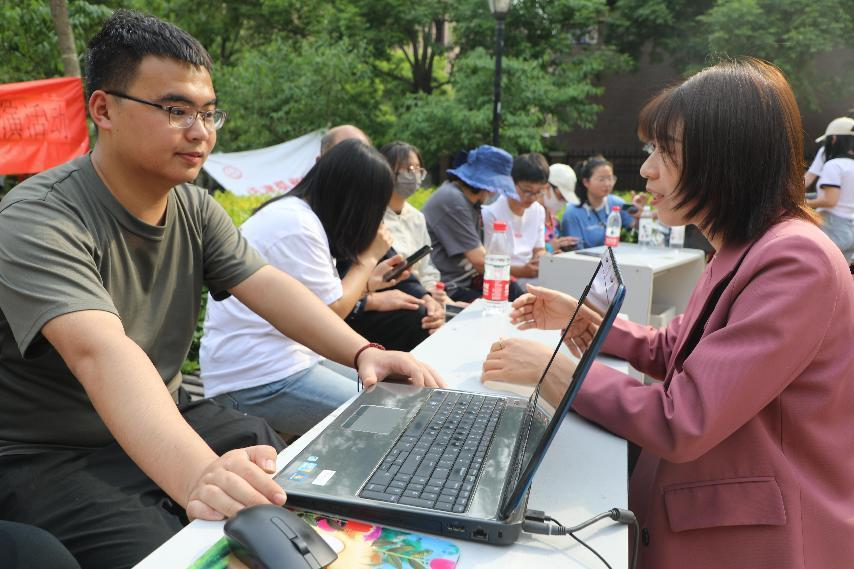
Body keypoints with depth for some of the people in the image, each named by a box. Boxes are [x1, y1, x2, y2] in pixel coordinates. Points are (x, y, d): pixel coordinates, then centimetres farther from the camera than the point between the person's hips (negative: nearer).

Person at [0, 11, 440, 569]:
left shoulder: (195, 207, 0)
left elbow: (267, 284, -8)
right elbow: (102, 353, -39)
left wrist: (361, 351, -23)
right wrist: (196, 474, -53)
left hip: (162, 420, 6)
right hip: (50, 456, -5)